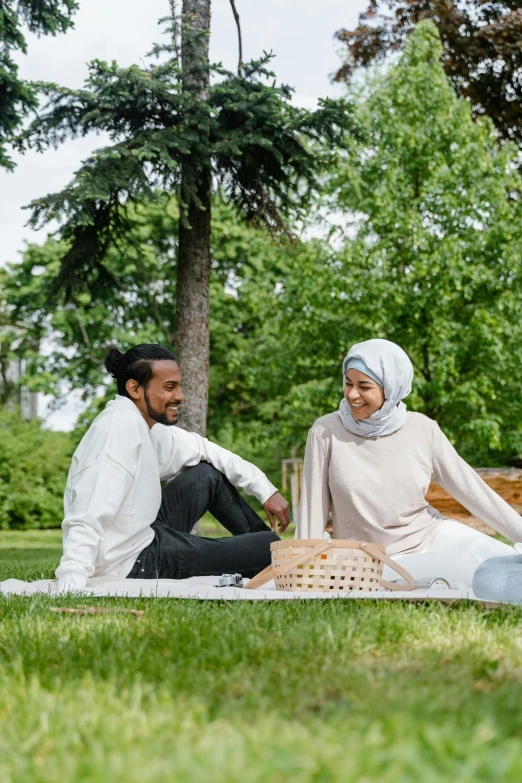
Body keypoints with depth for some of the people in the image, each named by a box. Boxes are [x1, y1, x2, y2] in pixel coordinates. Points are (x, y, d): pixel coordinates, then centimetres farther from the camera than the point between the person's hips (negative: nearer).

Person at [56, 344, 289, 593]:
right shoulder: (121, 425, -23)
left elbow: (204, 449, 17)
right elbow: (90, 516, -32)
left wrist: (266, 491, 12)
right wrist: (71, 586, -41)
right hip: (133, 564, -9)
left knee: (209, 475, 18)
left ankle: (265, 538, 31)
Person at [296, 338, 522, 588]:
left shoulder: (422, 430, -6)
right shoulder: (326, 433, -11)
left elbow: (474, 490, -1)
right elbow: (312, 511, -8)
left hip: (433, 536, 3)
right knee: (473, 569, -25)